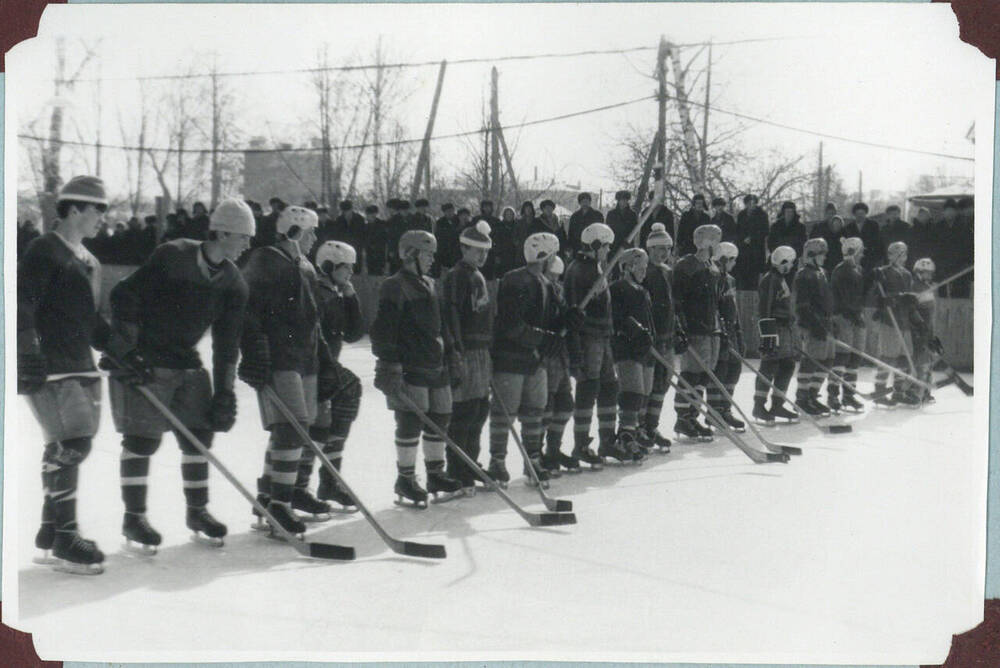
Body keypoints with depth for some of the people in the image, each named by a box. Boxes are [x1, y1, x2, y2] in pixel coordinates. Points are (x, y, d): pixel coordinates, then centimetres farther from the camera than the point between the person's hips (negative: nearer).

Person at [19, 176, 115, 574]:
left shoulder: (89, 261, 19)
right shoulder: (43, 251, -8)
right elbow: (22, 305, -16)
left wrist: (122, 351, 18)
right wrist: (28, 353, -25)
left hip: (80, 366, 9)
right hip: (48, 368, -9)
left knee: (65, 448, 11)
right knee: (71, 444, -14)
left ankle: (51, 530, 23)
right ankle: (63, 541, -8)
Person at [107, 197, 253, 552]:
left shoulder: (233, 283, -1)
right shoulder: (172, 257, -18)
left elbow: (227, 342, 1)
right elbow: (124, 297, -15)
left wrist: (224, 392, -3)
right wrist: (126, 353, -17)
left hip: (187, 363, 6)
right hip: (142, 360, -6)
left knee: (199, 435, 5)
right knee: (142, 439, -7)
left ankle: (197, 511, 20)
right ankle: (133, 517, 5)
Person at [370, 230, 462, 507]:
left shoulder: (429, 284, 18)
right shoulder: (395, 286, -10)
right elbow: (384, 329, -15)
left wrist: (448, 358, 25)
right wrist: (389, 365, -21)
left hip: (435, 366, 9)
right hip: (409, 367, -9)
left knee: (440, 417, 12)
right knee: (411, 421, -6)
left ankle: (435, 474, 25)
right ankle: (405, 480, 5)